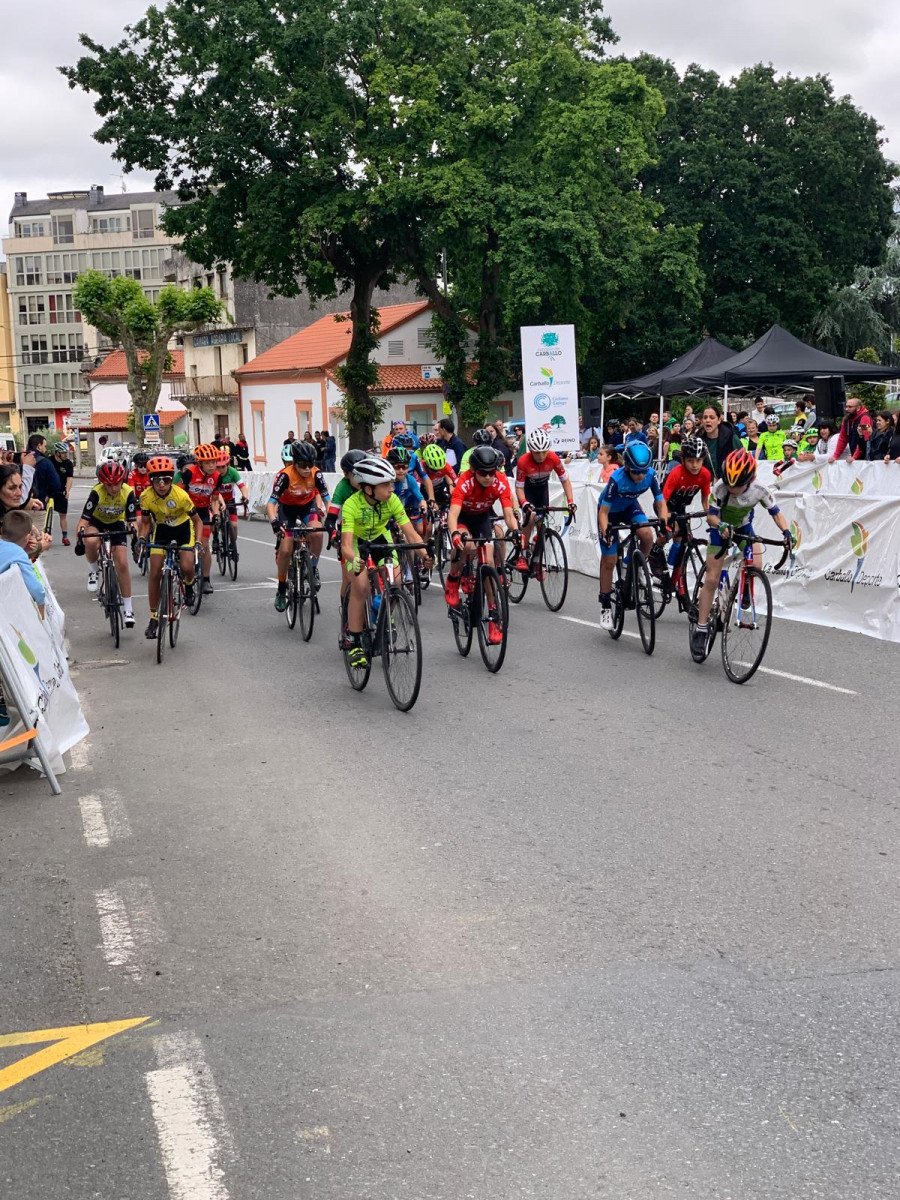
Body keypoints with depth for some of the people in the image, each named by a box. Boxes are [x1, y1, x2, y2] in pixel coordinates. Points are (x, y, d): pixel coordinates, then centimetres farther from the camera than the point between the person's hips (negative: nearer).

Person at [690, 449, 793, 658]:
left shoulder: (759, 490, -27)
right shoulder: (720, 487, -33)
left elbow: (776, 513, -16)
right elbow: (712, 515, -28)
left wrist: (786, 532, -32)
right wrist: (722, 526, -49)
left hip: (743, 526, 2)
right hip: (721, 528, -2)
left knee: (756, 566, -22)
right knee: (712, 579, -9)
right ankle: (700, 629, -4)